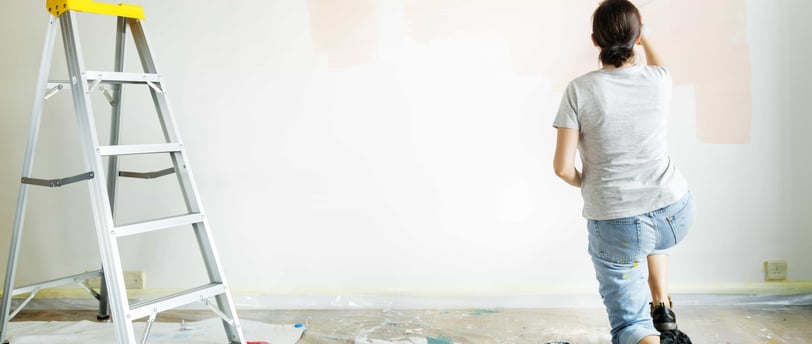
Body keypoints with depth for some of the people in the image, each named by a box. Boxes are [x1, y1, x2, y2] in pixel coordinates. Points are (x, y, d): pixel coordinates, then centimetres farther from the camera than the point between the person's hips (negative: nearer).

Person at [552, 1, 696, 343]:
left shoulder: (580, 90, -12)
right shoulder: (658, 79, -2)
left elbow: (563, 167, -12)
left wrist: (583, 182, 9)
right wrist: (643, 38, 45)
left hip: (615, 225, -4)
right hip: (674, 214, 4)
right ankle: (664, 312, 26)